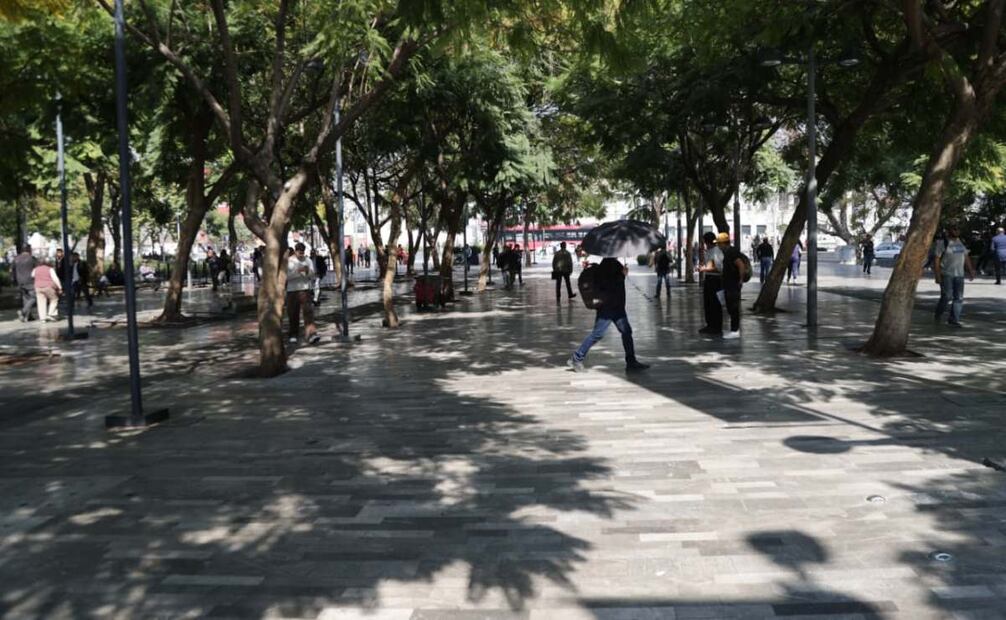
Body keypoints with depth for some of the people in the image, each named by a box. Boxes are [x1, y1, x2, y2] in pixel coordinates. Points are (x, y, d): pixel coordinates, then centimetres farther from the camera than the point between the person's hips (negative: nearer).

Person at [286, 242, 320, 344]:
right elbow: (287, 276, -8)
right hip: (292, 290, 0)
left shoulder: (308, 261, 7)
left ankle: (311, 334, -26)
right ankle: (293, 335, 21)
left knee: (308, 310, -15)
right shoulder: (288, 261, 3)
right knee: (293, 314, 6)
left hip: (305, 289, 0)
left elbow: (312, 275, -1)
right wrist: (298, 271, -21)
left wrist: (308, 271, -23)